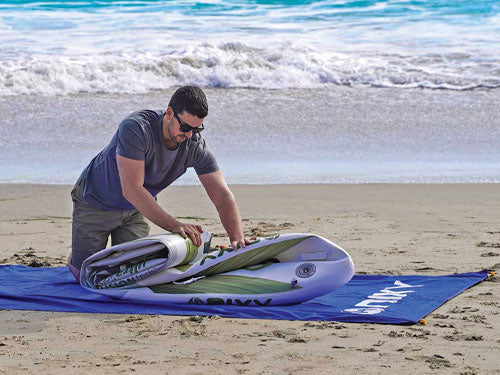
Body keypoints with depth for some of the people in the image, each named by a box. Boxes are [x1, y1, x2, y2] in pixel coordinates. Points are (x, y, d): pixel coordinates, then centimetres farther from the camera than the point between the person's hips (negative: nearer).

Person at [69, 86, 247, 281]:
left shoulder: (195, 145, -21)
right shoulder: (135, 128, -37)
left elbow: (222, 195, -21)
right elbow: (132, 190, -42)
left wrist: (237, 238, -38)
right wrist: (173, 225, -49)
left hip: (135, 210, 5)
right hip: (96, 202, -4)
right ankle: (75, 257, 32)